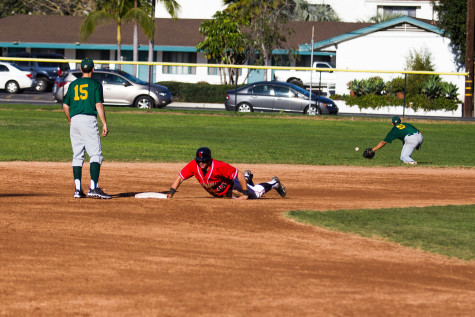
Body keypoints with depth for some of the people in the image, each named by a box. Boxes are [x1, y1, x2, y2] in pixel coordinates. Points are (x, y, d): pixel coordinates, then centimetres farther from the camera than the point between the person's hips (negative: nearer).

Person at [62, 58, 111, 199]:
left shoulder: (73, 85, 16)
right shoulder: (95, 84, 3)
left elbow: (65, 106, 15)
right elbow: (98, 104, -6)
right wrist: (104, 124, -7)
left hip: (74, 120, 5)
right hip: (89, 119, -5)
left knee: (77, 155, 9)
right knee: (95, 154, -5)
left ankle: (78, 189, 3)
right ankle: (93, 187, -18)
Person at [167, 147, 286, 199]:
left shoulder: (219, 166, -42)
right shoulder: (194, 165, -30)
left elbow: (239, 175, -36)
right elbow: (180, 177, -22)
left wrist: (245, 194, -35)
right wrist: (171, 193, -36)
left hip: (231, 187, -5)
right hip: (218, 194, 5)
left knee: (257, 193, 9)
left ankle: (274, 183, 36)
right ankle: (247, 179, 56)